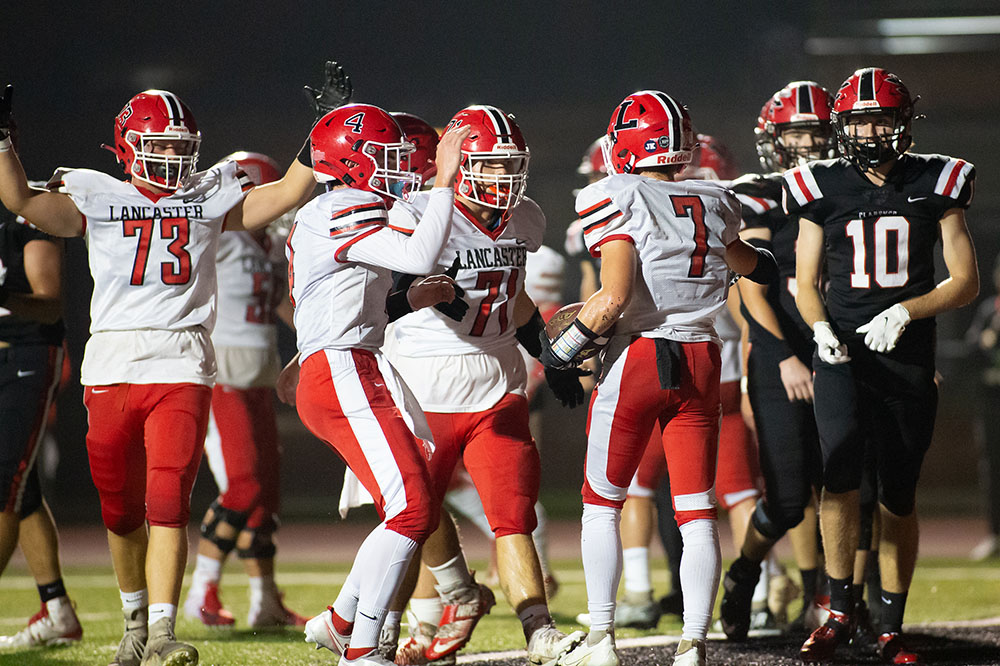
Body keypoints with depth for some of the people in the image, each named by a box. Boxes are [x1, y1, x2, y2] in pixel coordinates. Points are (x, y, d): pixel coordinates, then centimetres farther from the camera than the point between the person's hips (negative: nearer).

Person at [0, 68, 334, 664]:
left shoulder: (211, 197, 11)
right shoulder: (93, 197, 7)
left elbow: (288, 193, 8)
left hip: (182, 367, -1)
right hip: (111, 366, 1)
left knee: (168, 503, -14)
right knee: (121, 508, 11)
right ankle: (137, 616, 33)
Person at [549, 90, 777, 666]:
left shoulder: (618, 201, -8)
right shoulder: (715, 202, 9)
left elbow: (615, 297, -18)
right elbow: (741, 259, 31)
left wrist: (567, 347, -4)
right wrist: (765, 263, 54)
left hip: (638, 358, -4)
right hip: (701, 361, 4)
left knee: (602, 504, 12)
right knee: (697, 514, 6)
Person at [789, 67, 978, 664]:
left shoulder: (935, 185, 4)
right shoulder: (823, 189, 5)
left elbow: (966, 281, 4)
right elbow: (806, 283, 12)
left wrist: (905, 312, -12)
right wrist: (820, 329, -8)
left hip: (908, 361, 1)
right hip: (842, 354, -1)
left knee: (899, 497, 6)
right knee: (842, 472, -21)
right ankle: (840, 610, -9)